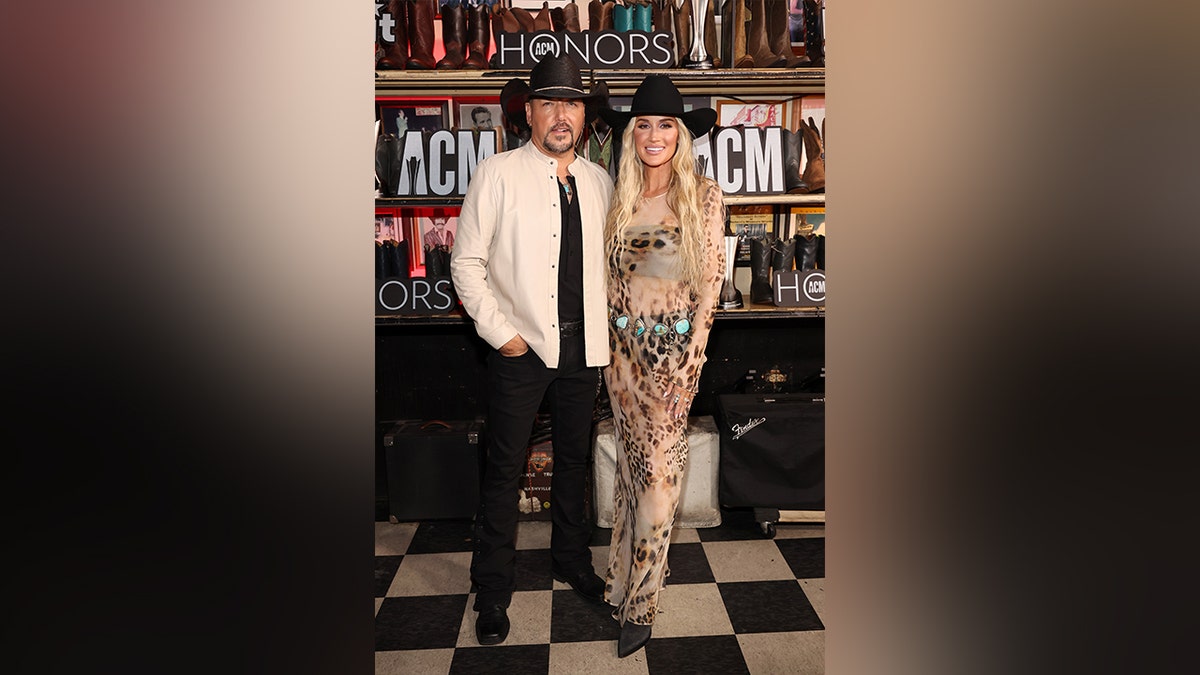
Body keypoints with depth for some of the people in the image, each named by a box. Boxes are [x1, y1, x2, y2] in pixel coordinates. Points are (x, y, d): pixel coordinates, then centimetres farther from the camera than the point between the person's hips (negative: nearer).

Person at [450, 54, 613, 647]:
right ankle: (493, 592, 23)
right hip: (521, 348, -4)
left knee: (575, 459, 18)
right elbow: (466, 264, -6)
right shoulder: (496, 174, -5)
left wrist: (608, 326, 5)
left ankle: (572, 562, 40)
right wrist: (501, 332, -11)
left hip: (584, 347, 4)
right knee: (505, 471, 5)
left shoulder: (599, 181, 8)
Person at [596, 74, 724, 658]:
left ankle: (639, 605, 9)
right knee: (631, 459, 12)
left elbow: (712, 280, -5)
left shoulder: (703, 196, -3)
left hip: (675, 342, -4)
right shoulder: (620, 197, 8)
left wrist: (691, 354, -11)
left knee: (657, 466, -2)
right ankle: (629, 577, 28)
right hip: (623, 342, 4)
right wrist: (609, 343, 6)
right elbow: (610, 275, 13)